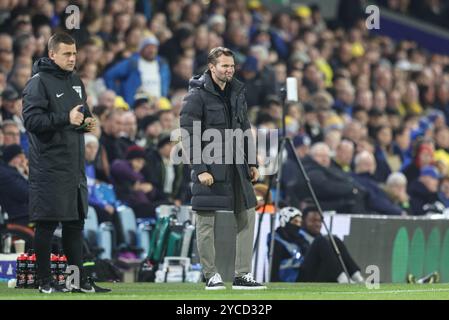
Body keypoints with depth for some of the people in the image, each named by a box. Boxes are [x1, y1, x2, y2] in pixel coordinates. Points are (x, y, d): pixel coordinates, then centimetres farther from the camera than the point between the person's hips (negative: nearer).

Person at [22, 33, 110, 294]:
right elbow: (31, 120, -18)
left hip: (75, 163, 8)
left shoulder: (76, 81, 16)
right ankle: (45, 281, 3)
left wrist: (87, 122, 5)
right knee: (46, 224, -3)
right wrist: (65, 119, -25)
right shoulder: (39, 82, -9)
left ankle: (80, 280, 15)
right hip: (49, 165, -8)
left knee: (75, 223, 10)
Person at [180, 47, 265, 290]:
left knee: (247, 217, 4)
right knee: (206, 221, -1)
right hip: (209, 167, -7)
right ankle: (211, 275, 9)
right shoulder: (197, 95, -9)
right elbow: (188, 136, -12)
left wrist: (252, 163, 14)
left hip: (237, 168, 7)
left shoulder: (237, 92, 12)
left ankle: (242, 275, 9)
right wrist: (200, 169, -18)